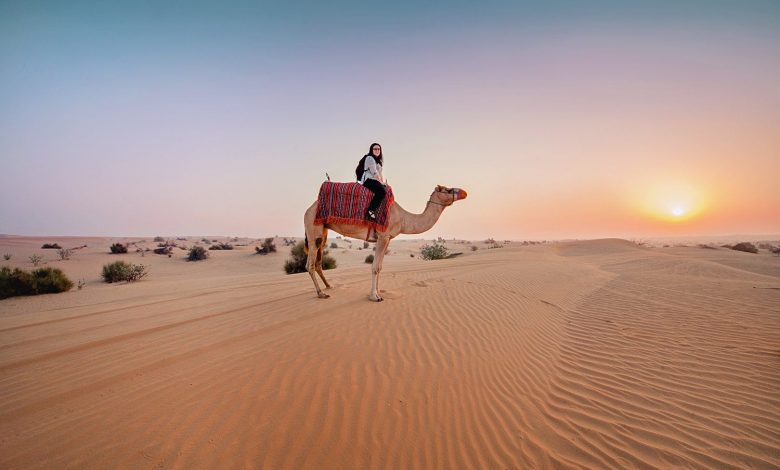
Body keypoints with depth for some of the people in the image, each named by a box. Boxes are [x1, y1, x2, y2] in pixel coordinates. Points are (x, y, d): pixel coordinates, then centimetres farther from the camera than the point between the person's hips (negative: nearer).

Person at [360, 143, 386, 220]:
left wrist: (383, 182, 11)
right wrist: (381, 182, -5)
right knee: (382, 191, -32)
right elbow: (374, 172, -9)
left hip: (375, 180, 10)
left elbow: (380, 173, 26)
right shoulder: (370, 158, -1)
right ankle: (371, 211, -33)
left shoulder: (378, 160, 28)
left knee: (388, 190, -6)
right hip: (369, 179, -10)